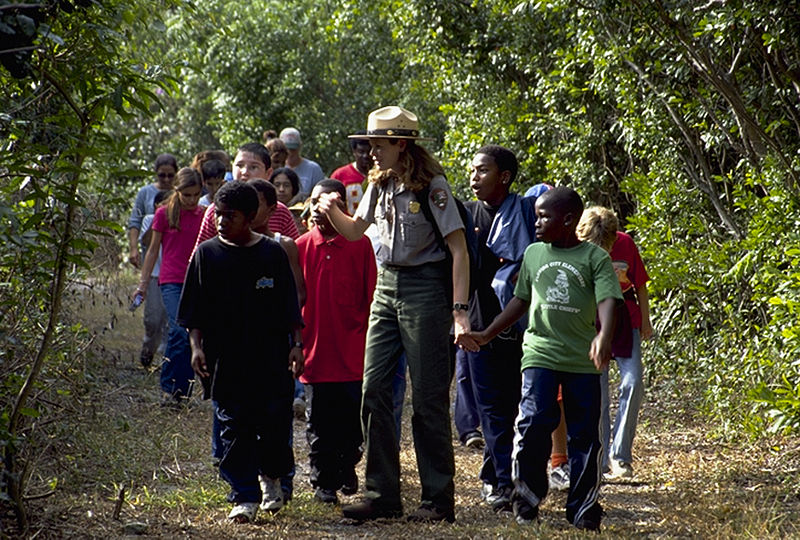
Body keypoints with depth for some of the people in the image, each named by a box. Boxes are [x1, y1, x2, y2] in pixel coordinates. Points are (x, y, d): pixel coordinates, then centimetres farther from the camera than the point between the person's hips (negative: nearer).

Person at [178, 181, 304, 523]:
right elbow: (194, 310, 6)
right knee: (234, 427, -1)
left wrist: (296, 344, 1)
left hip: (271, 356, 0)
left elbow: (290, 307, 7)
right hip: (225, 358, 0)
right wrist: (197, 346, -3)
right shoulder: (207, 254, 4)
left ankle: (272, 478, 25)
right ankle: (245, 497, 3)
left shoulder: (272, 254, 3)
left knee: (275, 420, 0)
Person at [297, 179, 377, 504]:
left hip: (352, 352, -1)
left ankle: (347, 468, 28)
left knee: (353, 419, 6)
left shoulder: (360, 245, -1)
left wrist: (369, 341, -1)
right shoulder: (301, 247, 4)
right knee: (320, 423, 4)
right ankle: (324, 481, 13)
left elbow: (370, 296, 2)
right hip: (315, 351, 1)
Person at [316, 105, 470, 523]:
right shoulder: (380, 184, 10)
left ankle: (439, 500, 4)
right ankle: (382, 495, 8)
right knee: (374, 390, 2)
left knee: (428, 398, -3)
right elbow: (355, 230, 24)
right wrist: (332, 211, 2)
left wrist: (459, 309, -20)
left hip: (424, 289, -7)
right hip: (387, 286, 7)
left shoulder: (432, 186, -11)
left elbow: (459, 249, -13)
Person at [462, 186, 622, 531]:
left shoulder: (595, 257, -2)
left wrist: (604, 337, -33)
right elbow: (521, 301, 21)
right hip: (540, 352, 2)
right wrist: (487, 335, 19)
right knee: (533, 424, -12)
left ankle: (582, 509, 12)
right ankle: (527, 497, 2)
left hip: (583, 359, -2)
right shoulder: (534, 253, 11)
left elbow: (607, 301, -14)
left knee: (584, 435, 2)